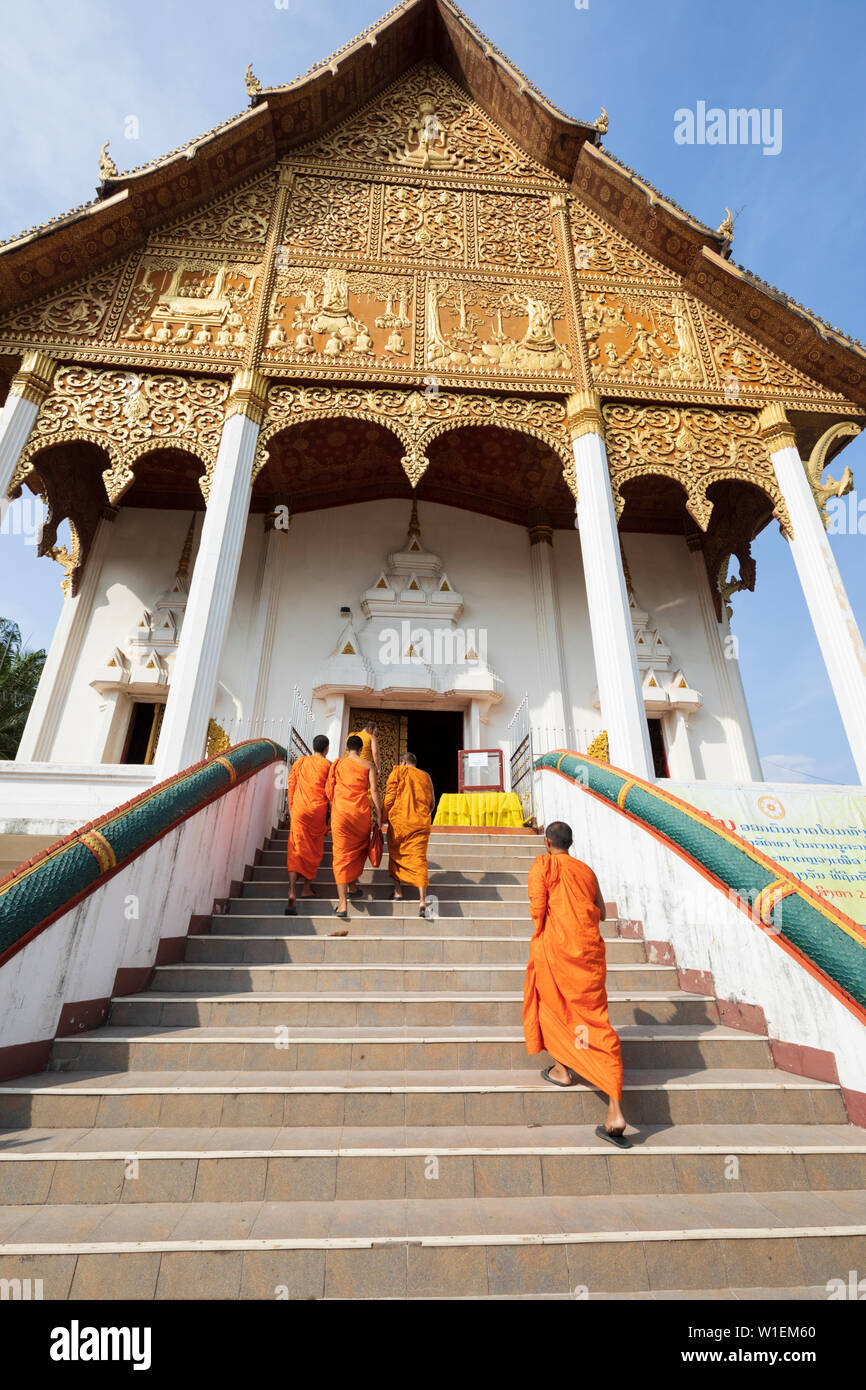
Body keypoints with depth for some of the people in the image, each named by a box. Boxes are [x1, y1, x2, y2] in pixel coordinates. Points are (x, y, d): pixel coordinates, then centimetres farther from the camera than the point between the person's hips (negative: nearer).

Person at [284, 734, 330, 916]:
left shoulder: (300, 762, 9)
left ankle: (291, 892, -17)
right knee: (314, 849, 16)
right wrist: (329, 814, 10)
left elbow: (291, 785, 9)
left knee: (296, 849, -3)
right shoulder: (327, 765, 1)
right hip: (318, 810, -1)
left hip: (299, 809, 1)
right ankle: (307, 887, 21)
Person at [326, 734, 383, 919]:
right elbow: (373, 790, -4)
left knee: (341, 854, 0)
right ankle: (352, 886, 29)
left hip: (340, 812, 0)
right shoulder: (367, 766, 3)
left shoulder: (337, 764, 7)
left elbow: (328, 789, 7)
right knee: (359, 849, 23)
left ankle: (343, 904, -6)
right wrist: (378, 813, 1)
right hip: (361, 813, 0)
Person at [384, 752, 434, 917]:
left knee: (395, 855, 18)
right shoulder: (425, 777, 15)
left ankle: (397, 891, 20)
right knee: (419, 859, -1)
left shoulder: (398, 772, 5)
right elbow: (431, 804, 17)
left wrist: (382, 818, 3)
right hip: (421, 823, 3)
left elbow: (389, 797, -3)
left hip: (399, 821, -2)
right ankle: (422, 901, -12)